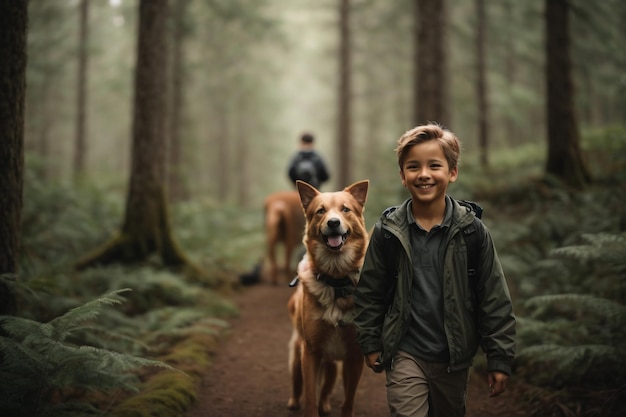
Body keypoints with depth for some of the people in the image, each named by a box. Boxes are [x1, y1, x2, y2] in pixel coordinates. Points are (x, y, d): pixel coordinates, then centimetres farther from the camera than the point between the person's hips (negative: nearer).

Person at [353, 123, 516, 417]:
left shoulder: (472, 231, -8)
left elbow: (495, 298, -5)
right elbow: (369, 293, 3)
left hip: (455, 358, 1)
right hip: (404, 353, -1)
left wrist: (499, 358, -5)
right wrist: (370, 344, 4)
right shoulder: (387, 232, -6)